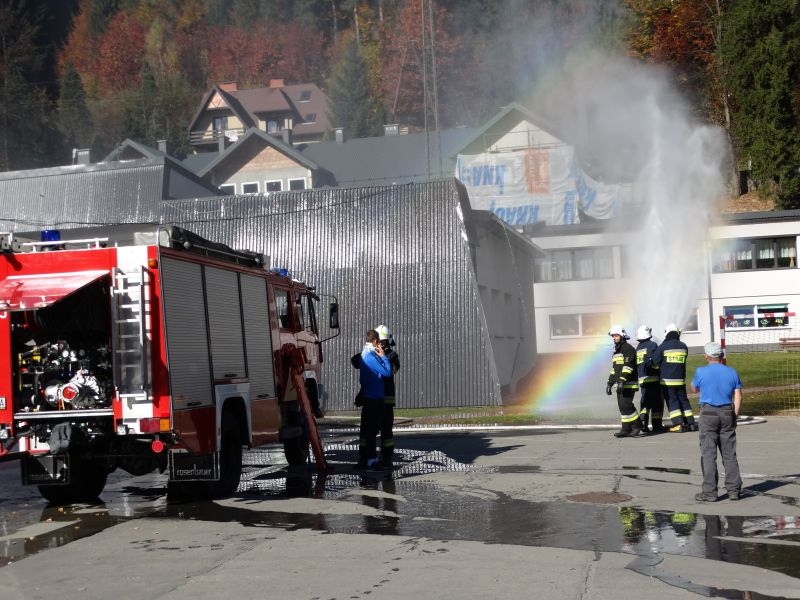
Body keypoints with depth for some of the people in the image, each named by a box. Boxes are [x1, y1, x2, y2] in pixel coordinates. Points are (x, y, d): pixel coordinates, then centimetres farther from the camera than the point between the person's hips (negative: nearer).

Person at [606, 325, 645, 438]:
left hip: (629, 384, -10)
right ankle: (626, 429, 9)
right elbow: (614, 369, 27)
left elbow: (628, 366, -20)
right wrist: (610, 383, 22)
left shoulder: (628, 348, -10)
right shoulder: (616, 351, 21)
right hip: (620, 385, 10)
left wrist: (622, 380, -27)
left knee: (626, 404, -15)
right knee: (622, 406, 7)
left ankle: (638, 428, -10)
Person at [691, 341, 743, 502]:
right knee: (729, 454, 8)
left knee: (708, 454, 0)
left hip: (708, 414, -3)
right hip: (727, 414, 3)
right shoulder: (732, 372, 3)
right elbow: (738, 396, 0)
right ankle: (734, 490, 8)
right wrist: (735, 415, 6)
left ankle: (709, 492, -2)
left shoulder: (701, 372, -6)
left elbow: (694, 389, 12)